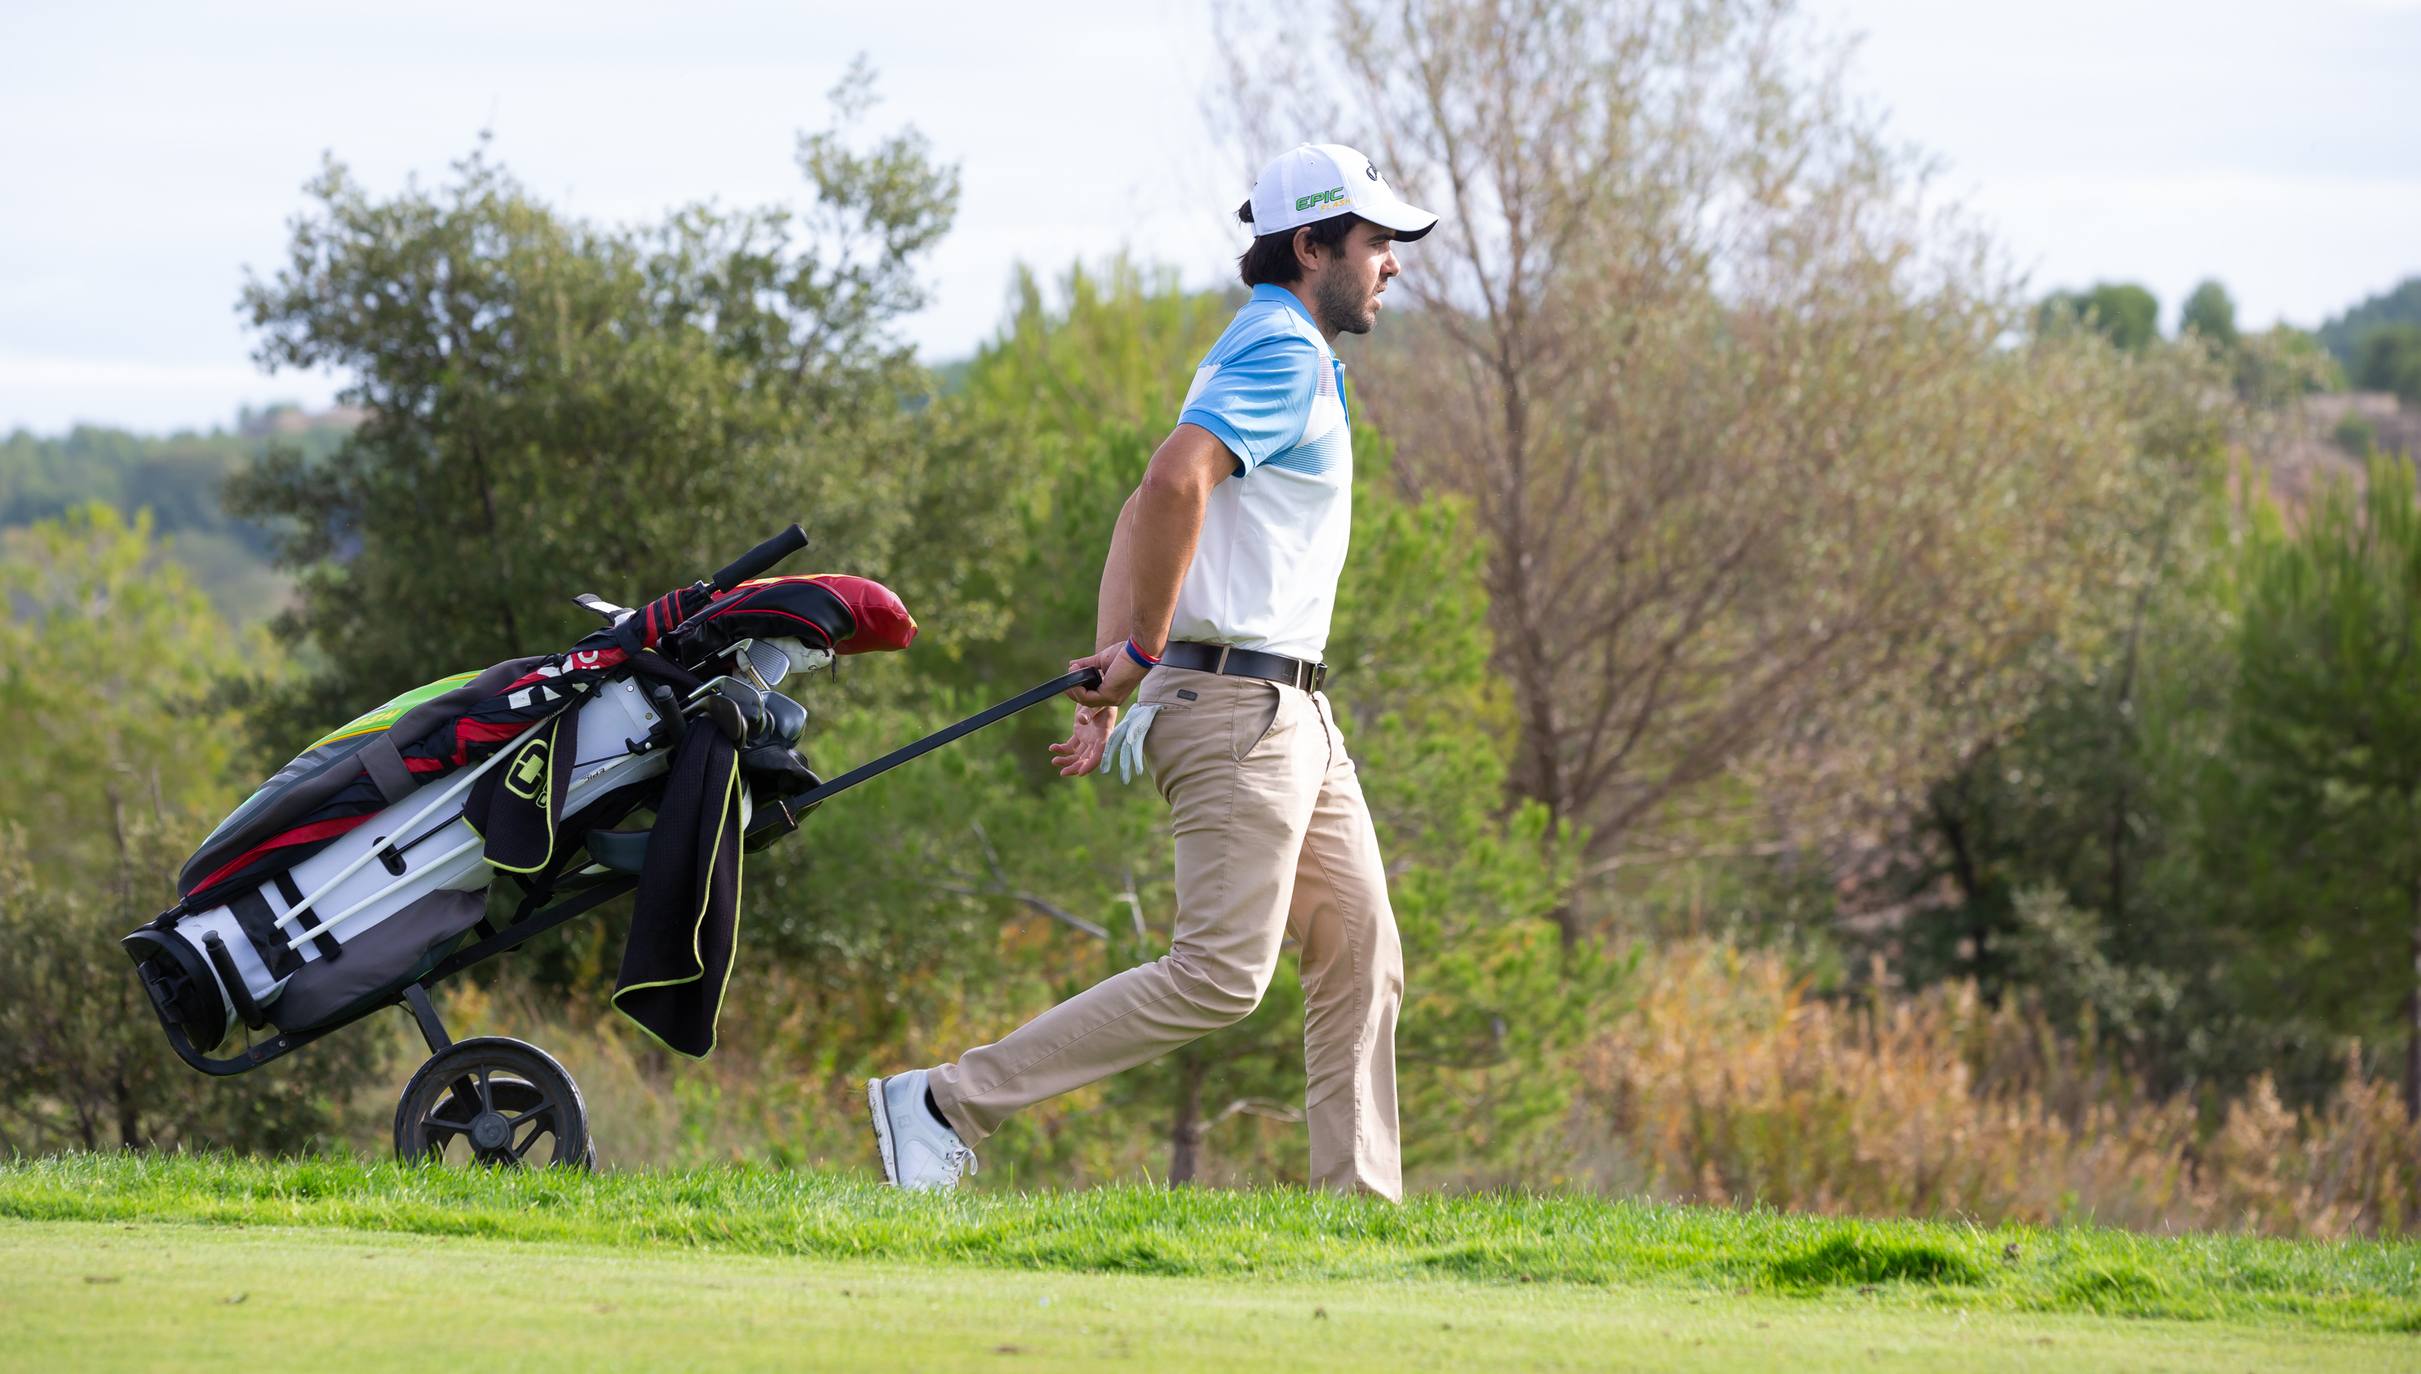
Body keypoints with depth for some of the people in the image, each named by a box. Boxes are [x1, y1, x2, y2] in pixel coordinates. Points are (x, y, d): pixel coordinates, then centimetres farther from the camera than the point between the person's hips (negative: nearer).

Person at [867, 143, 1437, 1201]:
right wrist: (1143, 655, -19)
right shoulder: (1284, 352, -11)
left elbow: (1143, 515, 22)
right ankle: (948, 1104, -12)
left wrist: (1114, 685, 15)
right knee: (1221, 974, -14)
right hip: (1238, 703, -11)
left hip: (1295, 711, 11)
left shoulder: (1266, 354, 22)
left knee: (1359, 955, 7)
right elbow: (1176, 479, -28)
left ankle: (1359, 1202, 6)